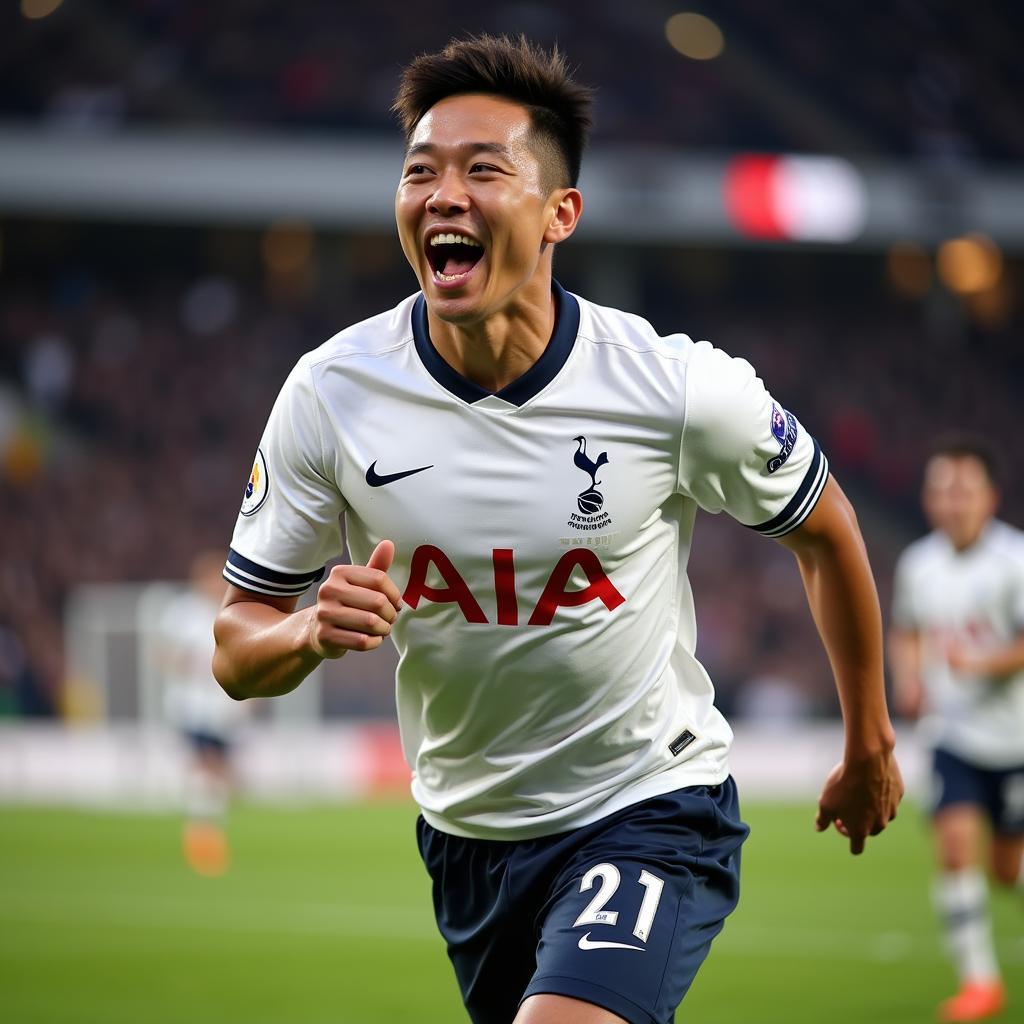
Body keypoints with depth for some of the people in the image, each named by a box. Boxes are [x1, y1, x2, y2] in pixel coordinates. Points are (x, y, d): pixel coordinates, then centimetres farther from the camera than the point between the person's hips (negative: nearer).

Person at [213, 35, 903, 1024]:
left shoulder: (680, 389, -17)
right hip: (464, 826, 4)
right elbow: (237, 654, -4)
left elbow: (823, 530, 4)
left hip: (652, 807, -4)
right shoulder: (331, 394, -12)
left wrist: (868, 744, 14)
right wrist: (315, 630, -27)